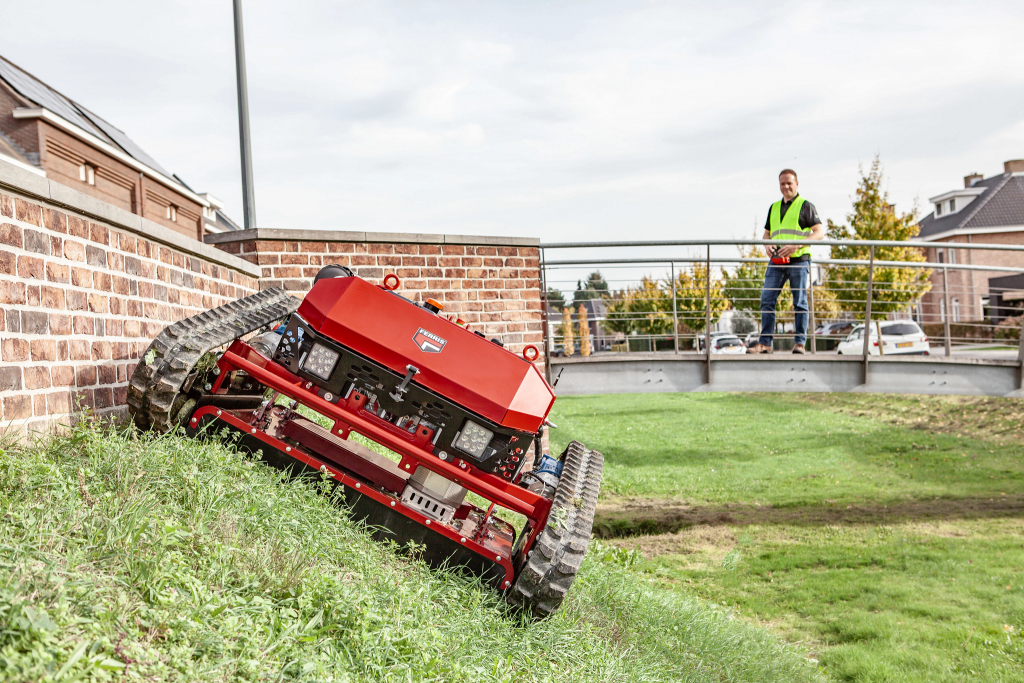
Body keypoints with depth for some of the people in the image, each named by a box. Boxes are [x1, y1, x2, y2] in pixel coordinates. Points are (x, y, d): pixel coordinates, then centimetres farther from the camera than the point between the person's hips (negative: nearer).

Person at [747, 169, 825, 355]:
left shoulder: (805, 206, 3)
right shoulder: (774, 207, 20)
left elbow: (820, 232, -4)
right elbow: (766, 233, 26)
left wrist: (796, 245, -16)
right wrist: (767, 245, 2)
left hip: (798, 261, -5)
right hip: (776, 262, 5)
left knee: (800, 303, -3)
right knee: (766, 301, -2)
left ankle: (800, 343, 2)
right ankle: (764, 343, 0)